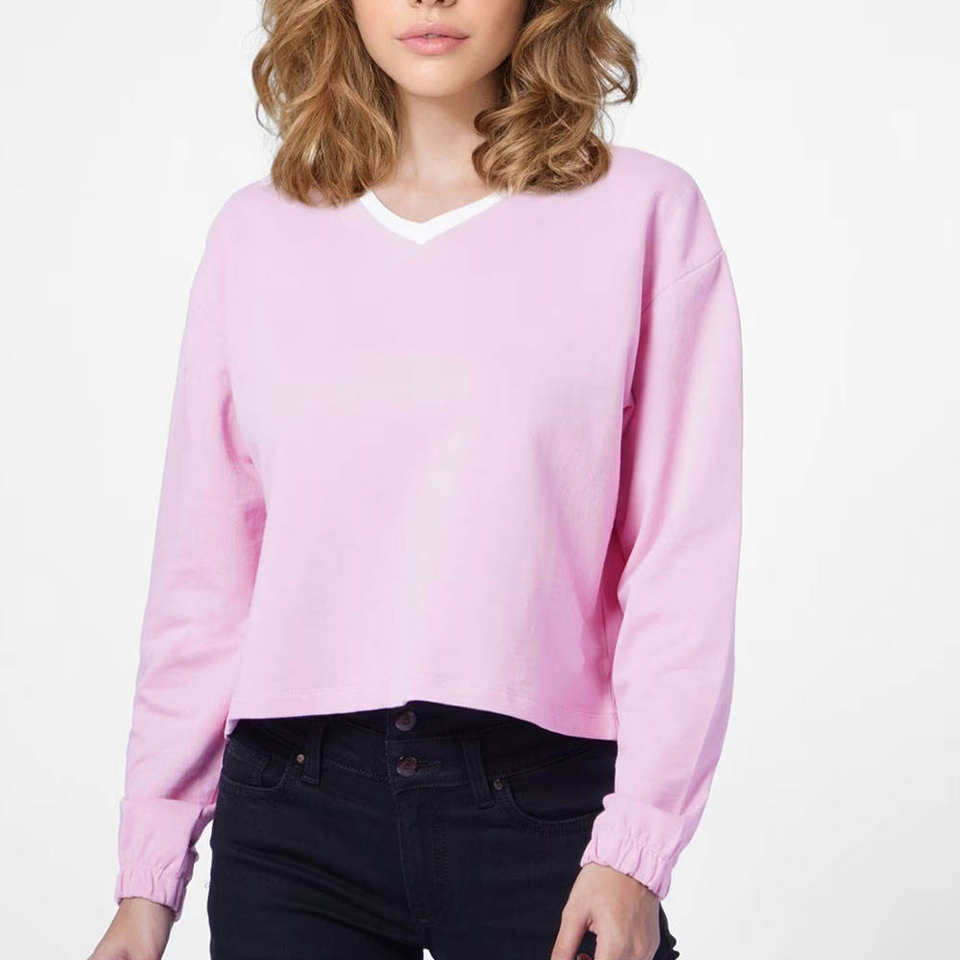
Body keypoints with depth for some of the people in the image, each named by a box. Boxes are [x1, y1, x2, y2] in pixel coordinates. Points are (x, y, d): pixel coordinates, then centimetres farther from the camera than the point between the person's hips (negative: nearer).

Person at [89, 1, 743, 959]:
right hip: (292, 816, 2)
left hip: (547, 807, -1)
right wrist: (149, 875, 7)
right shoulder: (257, 232, 6)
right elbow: (200, 570, 8)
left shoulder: (645, 214, -1)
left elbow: (685, 556, -3)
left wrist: (635, 849, -10)